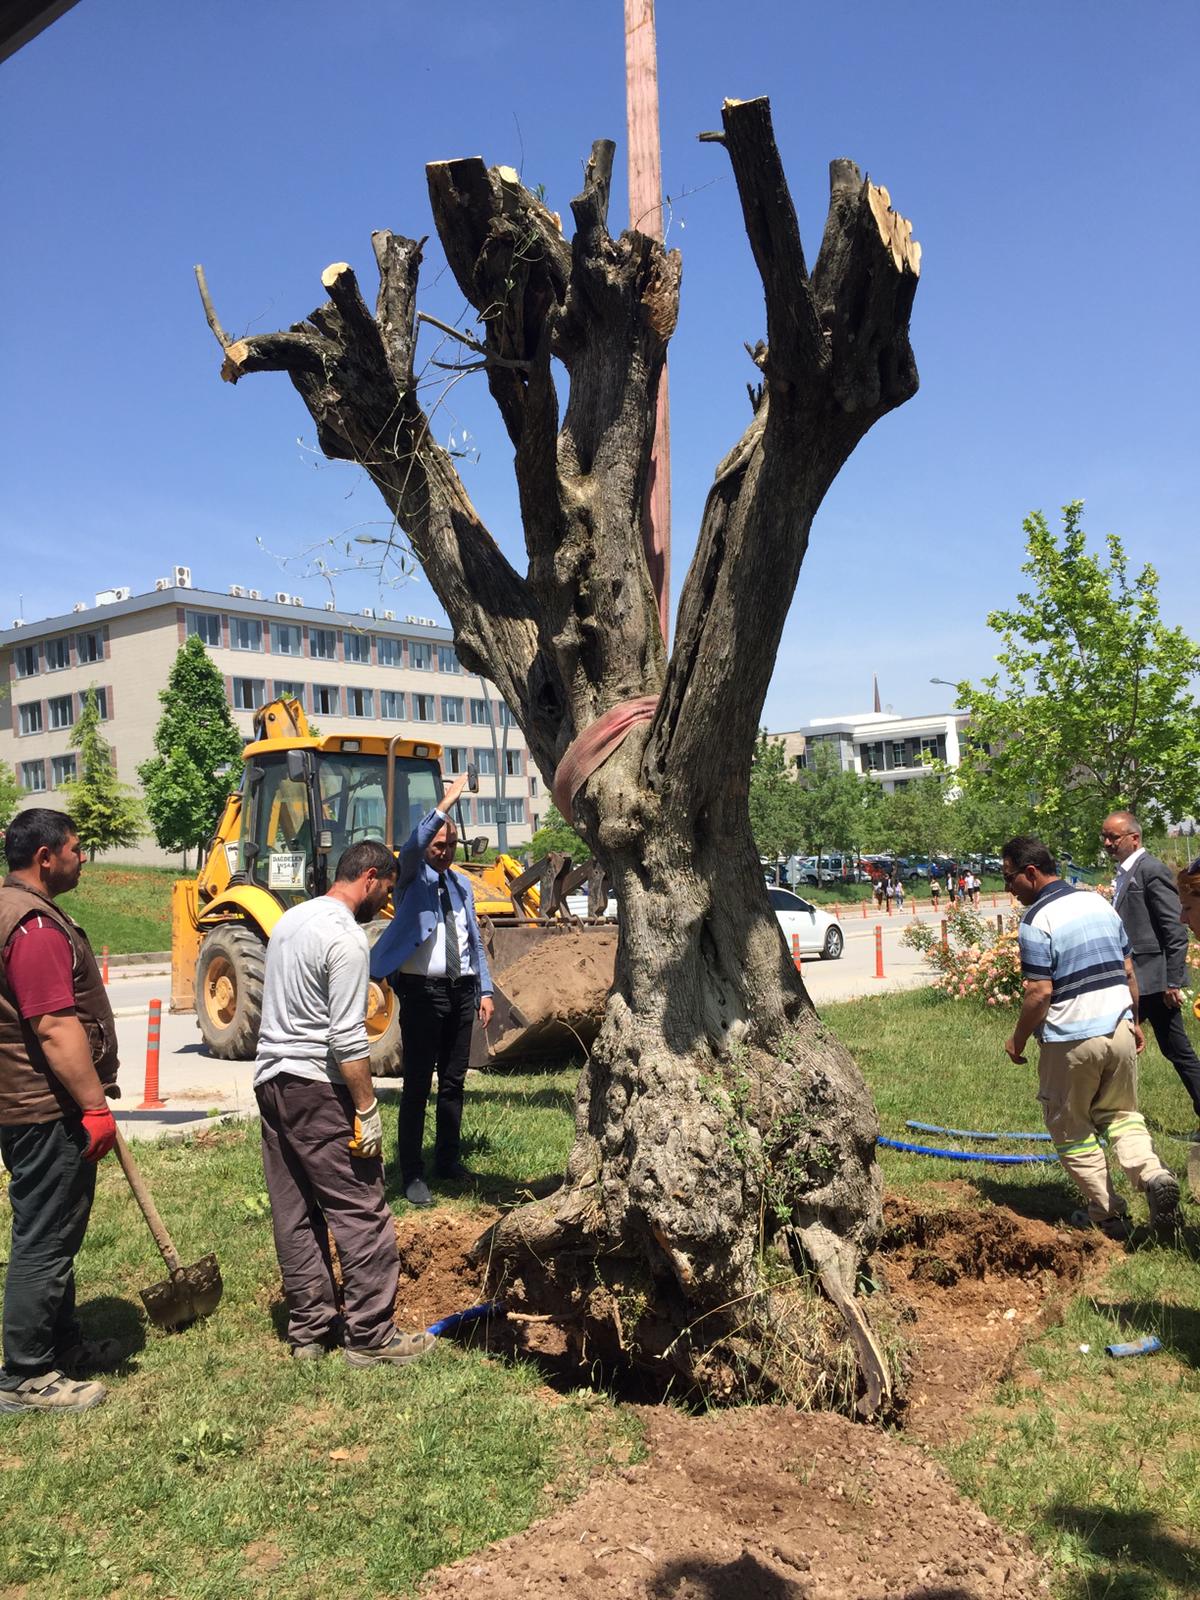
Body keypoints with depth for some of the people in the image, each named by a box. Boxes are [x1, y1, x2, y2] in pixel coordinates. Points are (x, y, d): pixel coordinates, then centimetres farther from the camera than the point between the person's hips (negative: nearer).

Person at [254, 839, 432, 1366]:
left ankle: (309, 1329, 22)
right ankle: (370, 1337, 5)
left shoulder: (291, 920, 13)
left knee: (295, 1214, 13)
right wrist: (367, 1110, -15)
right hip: (316, 1086, -10)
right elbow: (347, 1038, -20)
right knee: (362, 1213, -1)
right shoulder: (346, 938, -16)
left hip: (271, 1079, 10)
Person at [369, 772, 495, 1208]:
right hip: (422, 989, -6)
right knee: (417, 1084, -3)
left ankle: (448, 1160, 26)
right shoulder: (413, 877, -1)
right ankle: (412, 1174, 3)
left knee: (454, 1081, 13)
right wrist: (445, 806, -33)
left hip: (461, 991, 6)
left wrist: (484, 990, 12)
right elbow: (411, 849, -25)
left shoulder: (462, 884, 16)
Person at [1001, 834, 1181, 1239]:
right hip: (1119, 1029, 7)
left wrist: (1018, 1041, -5)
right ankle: (1153, 1175, -3)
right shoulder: (1099, 902, 7)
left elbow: (1040, 994, -19)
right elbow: (1128, 970, 12)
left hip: (1071, 1041, -7)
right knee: (1121, 1114, 22)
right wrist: (1133, 1020, 23)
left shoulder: (1036, 921, -16)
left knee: (1072, 1130, 12)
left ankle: (1108, 1216, 17)